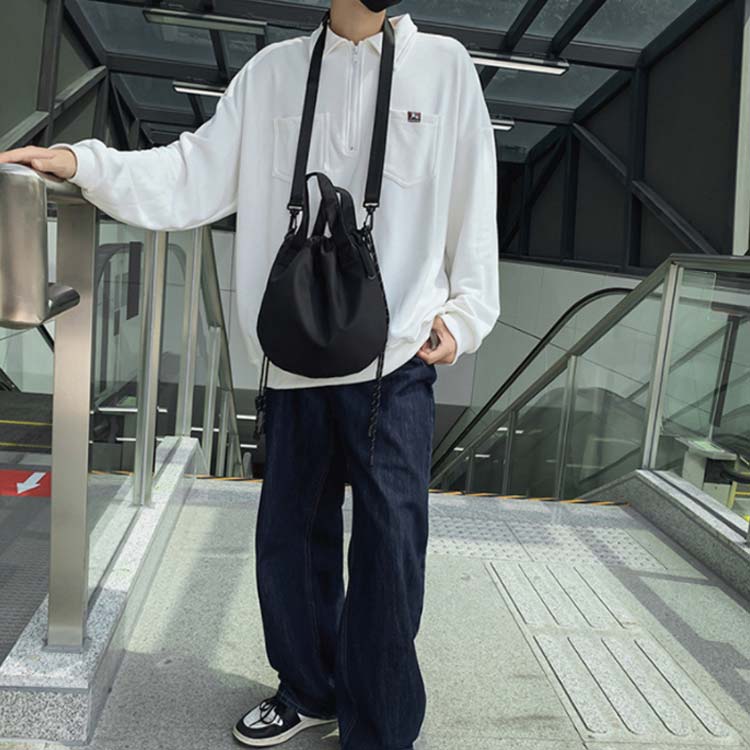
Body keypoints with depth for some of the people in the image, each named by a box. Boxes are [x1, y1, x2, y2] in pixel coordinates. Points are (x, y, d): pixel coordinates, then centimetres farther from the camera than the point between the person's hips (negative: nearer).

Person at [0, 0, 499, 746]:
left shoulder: (444, 64, 6)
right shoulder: (272, 69, 10)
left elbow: (474, 202, 4)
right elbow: (196, 177, 5)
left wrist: (463, 314, -3)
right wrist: (85, 163, -6)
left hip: (397, 359, -2)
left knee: (389, 546, 0)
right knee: (288, 533, 12)